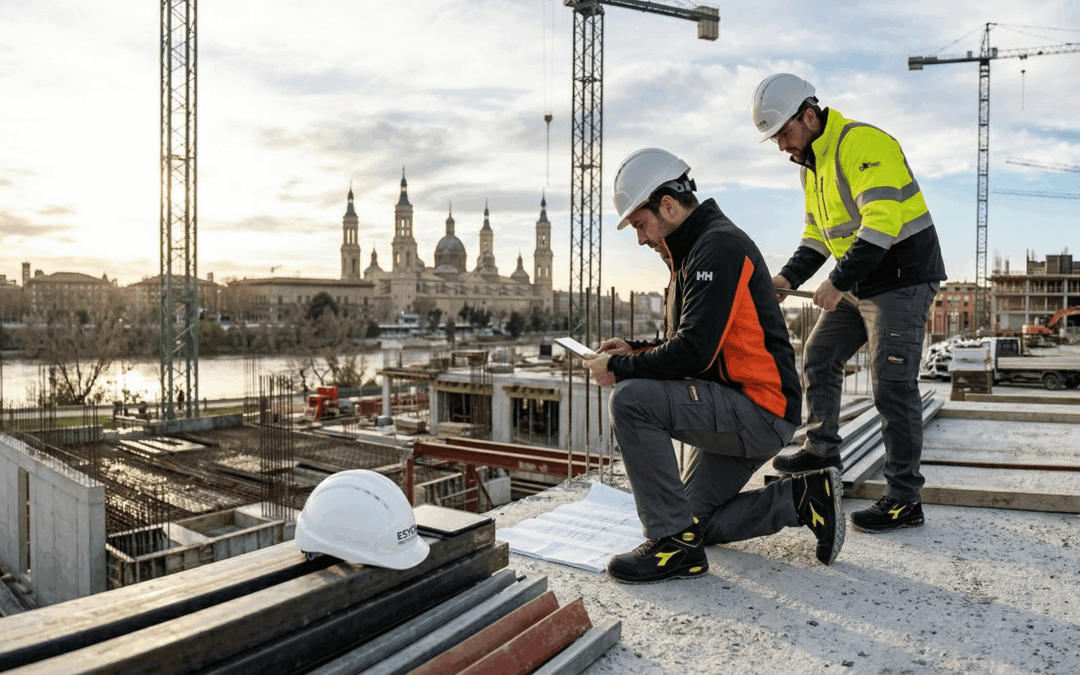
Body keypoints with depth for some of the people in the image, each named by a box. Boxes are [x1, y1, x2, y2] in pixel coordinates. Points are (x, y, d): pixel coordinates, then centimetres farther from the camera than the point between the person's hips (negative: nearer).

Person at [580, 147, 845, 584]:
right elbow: (695, 343, 21)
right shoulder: (695, 251, 16)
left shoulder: (718, 246, -17)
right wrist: (635, 352, 6)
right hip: (737, 413, 11)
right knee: (699, 524, 15)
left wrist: (619, 369, -16)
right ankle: (802, 499, 18)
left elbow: (694, 353, -27)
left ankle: (674, 544, -16)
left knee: (630, 400, -26)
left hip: (760, 409, -11)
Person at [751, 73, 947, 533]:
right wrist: (789, 277, 3)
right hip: (858, 284, 10)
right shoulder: (811, 163, 13)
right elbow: (817, 235, 18)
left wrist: (838, 281, -31)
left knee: (892, 388, -9)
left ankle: (904, 500, 0)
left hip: (901, 279, -10)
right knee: (819, 357, 14)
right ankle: (822, 448, 32)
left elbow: (882, 222, -28)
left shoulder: (862, 144, -18)